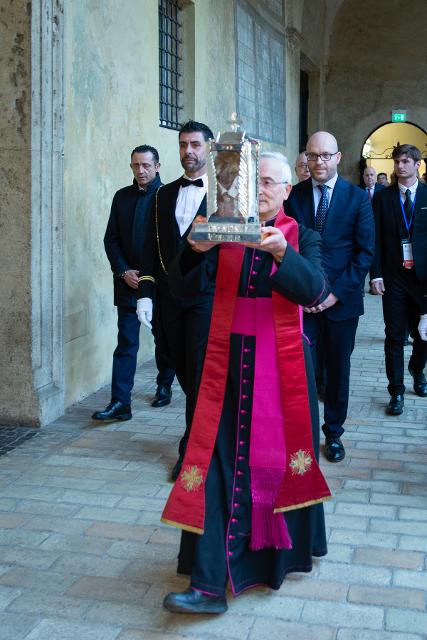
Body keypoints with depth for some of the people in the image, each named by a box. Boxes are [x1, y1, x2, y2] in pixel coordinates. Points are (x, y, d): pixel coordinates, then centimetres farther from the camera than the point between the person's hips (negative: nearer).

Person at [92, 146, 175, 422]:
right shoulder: (122, 196, 8)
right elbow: (111, 238, 8)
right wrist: (124, 271, -5)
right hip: (128, 281, 3)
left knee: (164, 340, 13)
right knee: (126, 344, -1)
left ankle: (164, 386, 34)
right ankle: (120, 403, -2)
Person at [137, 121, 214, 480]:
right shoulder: (165, 194, 11)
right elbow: (152, 247, 9)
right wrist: (146, 293, 1)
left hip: (207, 294, -5)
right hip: (170, 297, 5)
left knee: (200, 372, -4)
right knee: (183, 370, 12)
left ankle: (193, 448, 8)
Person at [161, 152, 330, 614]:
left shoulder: (301, 237, 3)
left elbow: (315, 290, -13)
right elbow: (186, 288, -4)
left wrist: (281, 252, -29)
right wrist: (195, 250, -23)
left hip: (282, 363, -1)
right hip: (229, 359, 1)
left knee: (280, 454, 8)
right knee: (219, 459, -4)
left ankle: (285, 548, 33)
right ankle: (209, 584, -3)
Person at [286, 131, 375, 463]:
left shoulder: (357, 197, 0)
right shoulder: (293, 196, 2)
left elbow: (365, 251, -3)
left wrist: (337, 292, -10)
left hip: (342, 299, 0)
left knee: (338, 368, 11)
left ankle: (334, 432, 26)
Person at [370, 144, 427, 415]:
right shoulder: (383, 197, 3)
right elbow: (376, 239, 1)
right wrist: (376, 275, -6)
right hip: (393, 276, 0)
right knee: (395, 336, 2)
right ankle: (397, 391, 11)